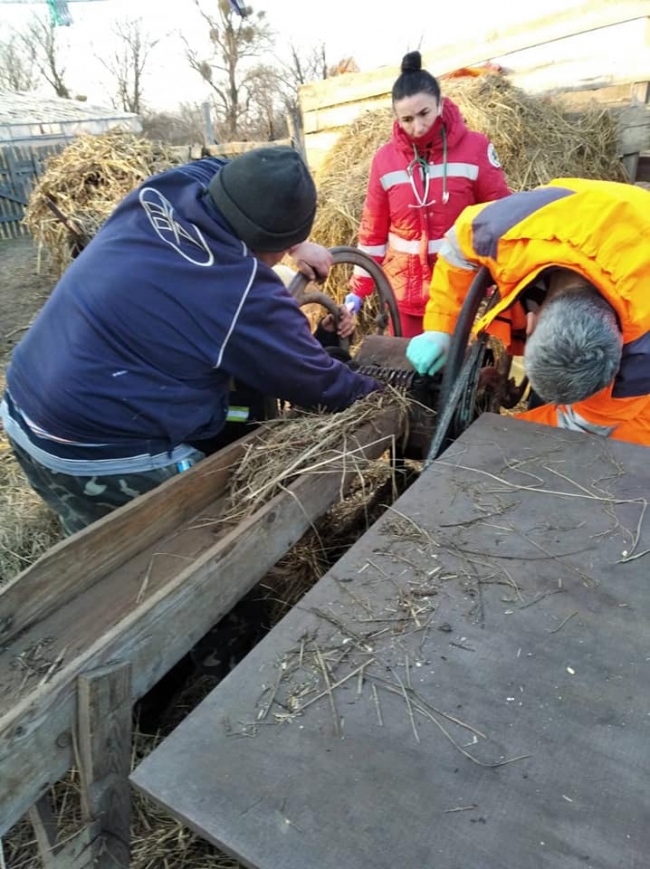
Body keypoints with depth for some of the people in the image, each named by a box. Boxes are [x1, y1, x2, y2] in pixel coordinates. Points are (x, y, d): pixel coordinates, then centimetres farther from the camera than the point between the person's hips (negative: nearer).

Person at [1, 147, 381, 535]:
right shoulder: (247, 299, -22)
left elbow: (243, 186, 20)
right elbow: (321, 384, -6)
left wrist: (297, 244, 20)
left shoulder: (161, 191, -4)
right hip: (106, 459, -7)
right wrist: (382, 393, 11)